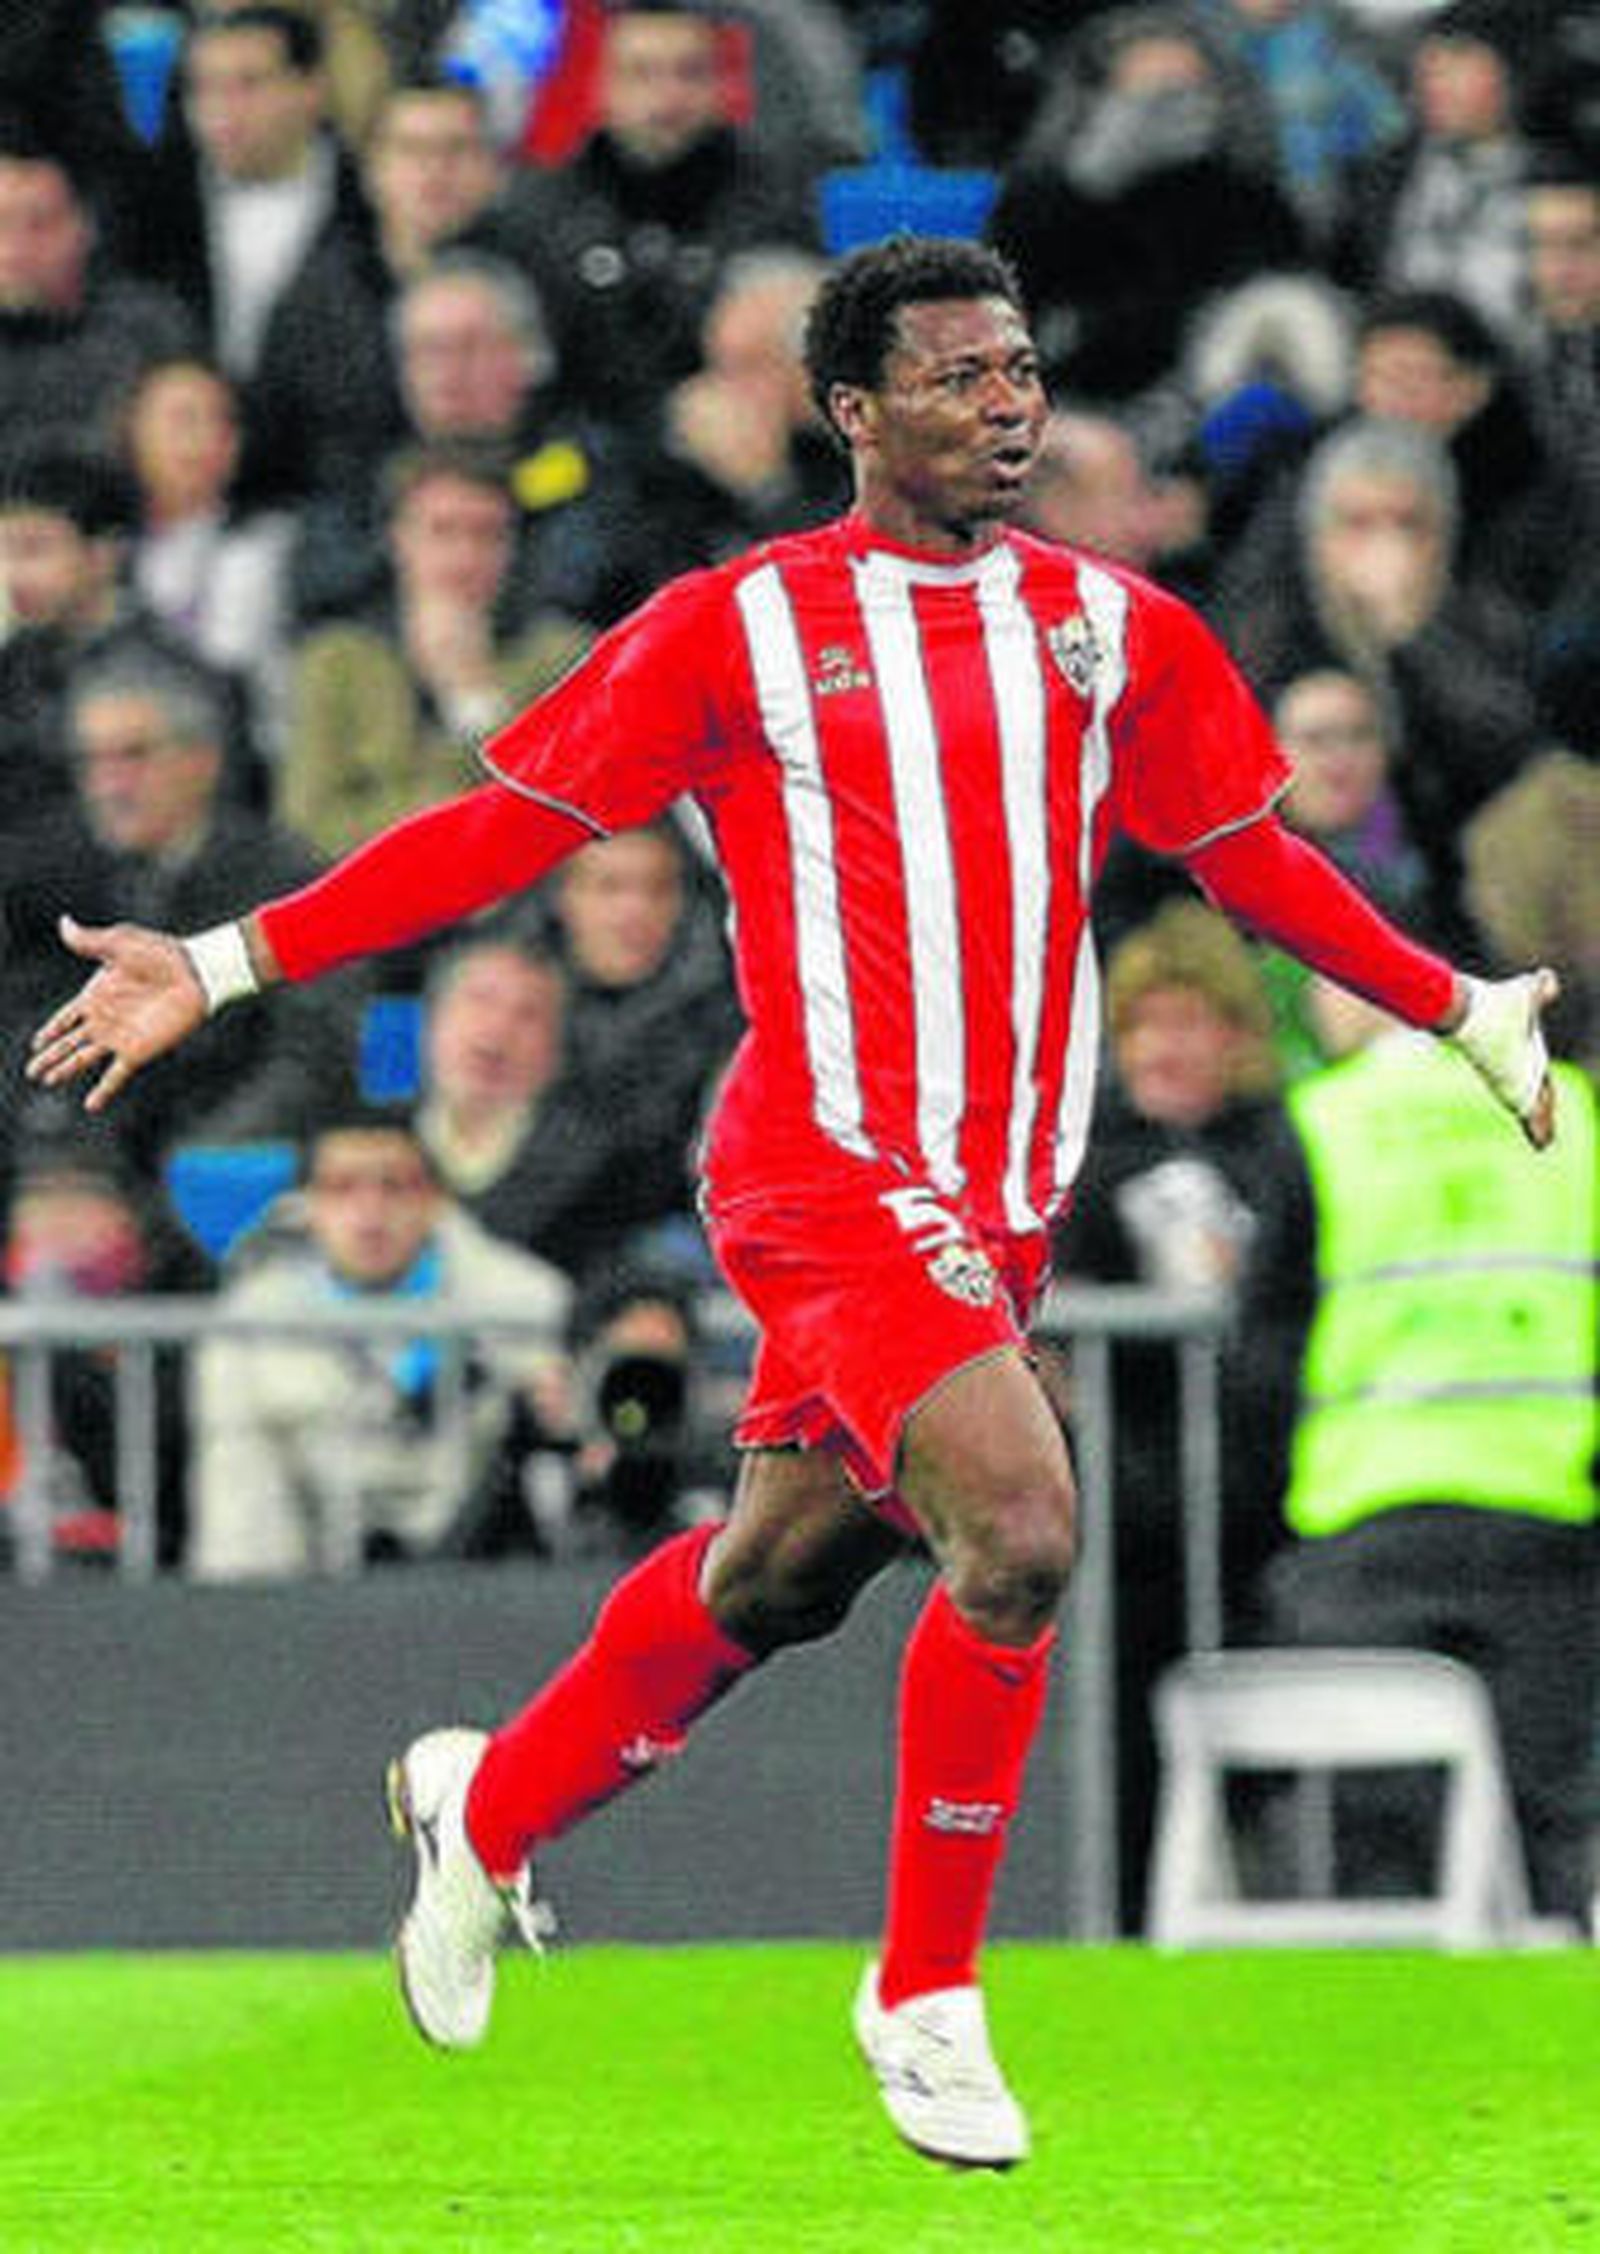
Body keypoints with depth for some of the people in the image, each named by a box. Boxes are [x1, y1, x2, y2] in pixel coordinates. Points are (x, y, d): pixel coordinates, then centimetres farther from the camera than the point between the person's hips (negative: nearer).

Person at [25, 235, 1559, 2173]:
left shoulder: (1116, 633, 10)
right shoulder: (736, 629, -3)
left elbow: (1251, 856, 23)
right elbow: (508, 826, 0)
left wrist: (1464, 1013, 22)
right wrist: (222, 967, -4)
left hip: (1001, 1194, 6)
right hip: (827, 1164, -6)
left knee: (779, 1574, 15)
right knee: (1019, 1536, -21)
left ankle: (491, 1807, 41)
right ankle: (924, 1997, -5)